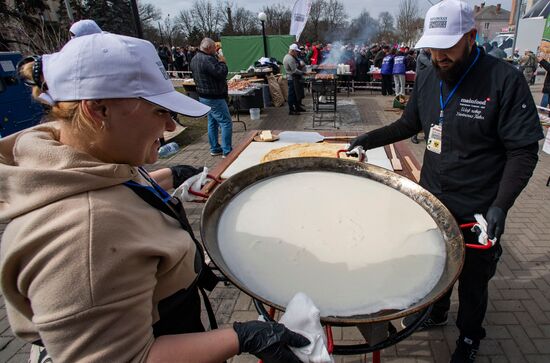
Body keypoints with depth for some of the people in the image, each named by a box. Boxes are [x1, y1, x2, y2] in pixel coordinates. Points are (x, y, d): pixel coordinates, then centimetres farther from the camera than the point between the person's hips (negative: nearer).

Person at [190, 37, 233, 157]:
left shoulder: (195, 59, 11)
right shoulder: (208, 59, -22)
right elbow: (222, 74, -25)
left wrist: (218, 61, 9)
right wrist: (222, 62, -8)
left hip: (203, 96, 10)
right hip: (214, 97, -10)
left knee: (212, 122, 18)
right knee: (226, 123, -5)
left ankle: (214, 148, 25)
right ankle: (227, 151, -4)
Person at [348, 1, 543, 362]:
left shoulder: (505, 80, -17)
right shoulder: (427, 78, 0)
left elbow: (524, 150, -15)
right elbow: (409, 124, 13)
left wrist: (501, 204, -24)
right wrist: (370, 138, 1)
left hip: (476, 211, -4)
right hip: (431, 200, 5)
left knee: (472, 280, 16)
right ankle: (436, 312, 51)